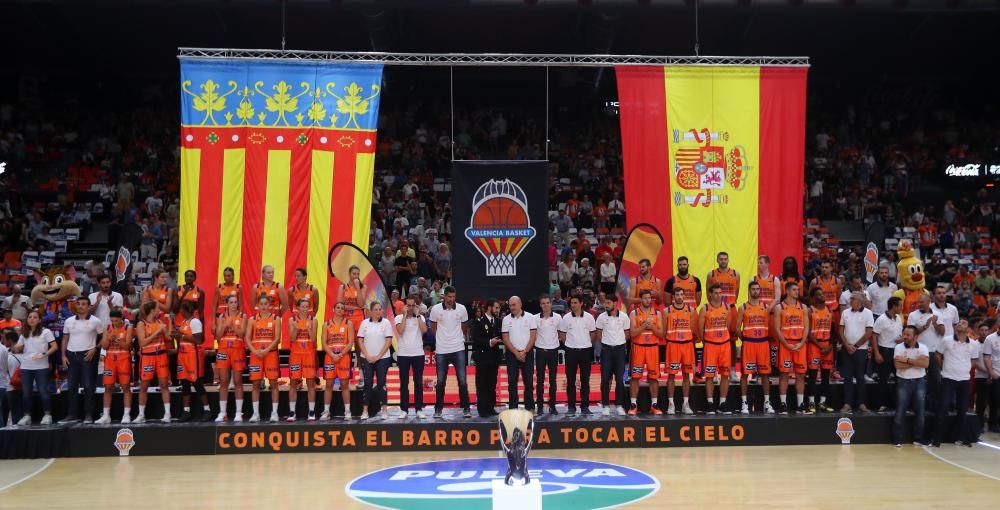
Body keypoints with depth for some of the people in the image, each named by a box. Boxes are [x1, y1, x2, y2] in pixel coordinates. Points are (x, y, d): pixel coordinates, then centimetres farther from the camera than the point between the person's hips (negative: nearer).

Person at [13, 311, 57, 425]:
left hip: (41, 367, -4)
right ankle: (27, 416, 12)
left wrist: (44, 354, -19)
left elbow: (55, 346, -6)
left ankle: (47, 415, 4)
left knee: (43, 391, -3)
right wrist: (13, 348, -8)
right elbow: (18, 349, 14)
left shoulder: (45, 332, 1)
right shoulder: (24, 334, 14)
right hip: (26, 367, 4)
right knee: (26, 393, 5)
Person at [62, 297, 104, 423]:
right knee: (71, 386, 7)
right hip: (71, 355, 4)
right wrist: (63, 355, 6)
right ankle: (72, 415, 14)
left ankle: (88, 415, 3)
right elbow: (65, 339, 14)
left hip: (87, 355, -4)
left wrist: (94, 349, -8)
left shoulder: (95, 321, -2)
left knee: (88, 386, -4)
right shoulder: (69, 321, 9)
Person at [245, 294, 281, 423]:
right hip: (255, 353, 2)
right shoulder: (253, 319, 8)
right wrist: (255, 351, -12)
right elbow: (247, 338, 2)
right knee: (255, 383, 2)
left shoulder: (276, 319, 2)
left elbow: (277, 339, -5)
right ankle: (256, 413, 8)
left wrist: (265, 351, -15)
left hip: (271, 353, -2)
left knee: (273, 383, -1)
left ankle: (274, 413, 3)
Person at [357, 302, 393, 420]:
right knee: (368, 383, 1)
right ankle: (365, 410, 4)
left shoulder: (386, 323, -1)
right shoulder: (364, 323, 4)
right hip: (367, 358, 1)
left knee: (381, 383, 1)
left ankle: (384, 410, 6)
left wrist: (378, 356, -10)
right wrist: (367, 356, -7)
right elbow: (360, 341, 3)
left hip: (382, 358, -1)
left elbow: (388, 341, -5)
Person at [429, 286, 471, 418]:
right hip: (441, 350, 0)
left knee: (462, 380, -2)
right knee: (440, 382, 7)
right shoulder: (436, 309, -4)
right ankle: (438, 409, 17)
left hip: (458, 349, 0)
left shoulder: (462, 309, -2)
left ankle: (466, 408, 5)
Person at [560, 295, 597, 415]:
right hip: (571, 351, 0)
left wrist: (586, 343, 5)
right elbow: (562, 334, 8)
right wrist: (569, 343, 4)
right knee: (570, 380, 3)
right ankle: (571, 406, 10)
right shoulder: (566, 318, 0)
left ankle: (585, 406, 13)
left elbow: (593, 333, 9)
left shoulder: (589, 317, 0)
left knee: (585, 380, 5)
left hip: (586, 351, 0)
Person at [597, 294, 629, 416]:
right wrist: (606, 342, 8)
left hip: (620, 349, 0)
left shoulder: (624, 317, -3)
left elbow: (627, 333, 8)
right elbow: (599, 333, 8)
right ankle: (605, 405, 7)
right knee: (605, 378, 0)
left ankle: (619, 405, 11)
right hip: (606, 349, 0)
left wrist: (619, 342, 6)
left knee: (620, 378, 2)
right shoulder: (601, 317, -3)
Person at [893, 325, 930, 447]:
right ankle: (897, 439, 2)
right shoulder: (898, 347, -3)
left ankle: (918, 438, 17)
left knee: (920, 411, 6)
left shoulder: (923, 348, 1)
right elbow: (898, 365, -16)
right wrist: (917, 361, -14)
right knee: (900, 411, -3)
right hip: (903, 382, -2)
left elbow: (925, 364, -15)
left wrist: (907, 360, -16)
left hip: (919, 382, 2)